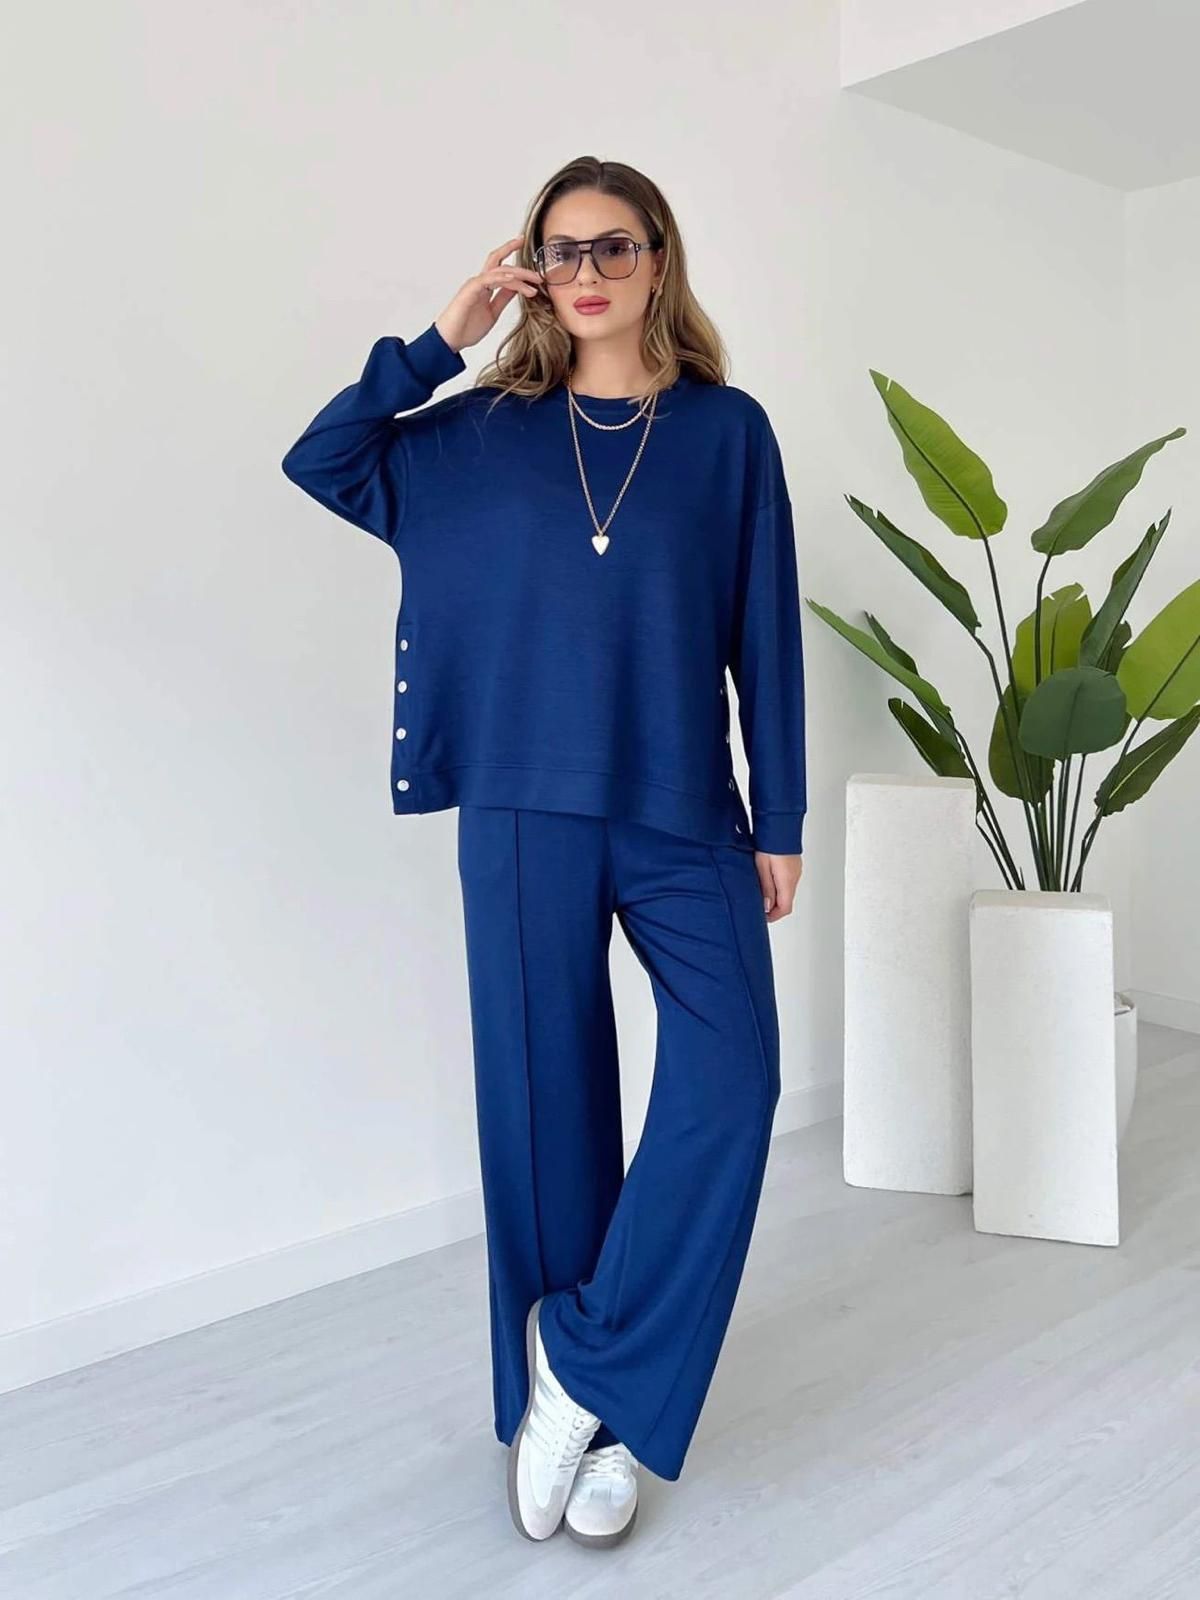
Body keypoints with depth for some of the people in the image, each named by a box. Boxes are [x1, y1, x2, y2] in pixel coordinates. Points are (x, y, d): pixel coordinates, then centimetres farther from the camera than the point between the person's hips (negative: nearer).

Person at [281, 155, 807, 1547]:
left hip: (684, 813, 0)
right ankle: (575, 1417, 21)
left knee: (730, 1077, -18)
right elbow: (317, 466, 5)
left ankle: (583, 1369, 0)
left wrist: (779, 819, 2)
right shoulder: (487, 429, 10)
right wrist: (439, 342, 1)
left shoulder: (728, 429, 6)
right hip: (528, 811, 1)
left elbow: (765, 634, 4)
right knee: (545, 1100, 4)